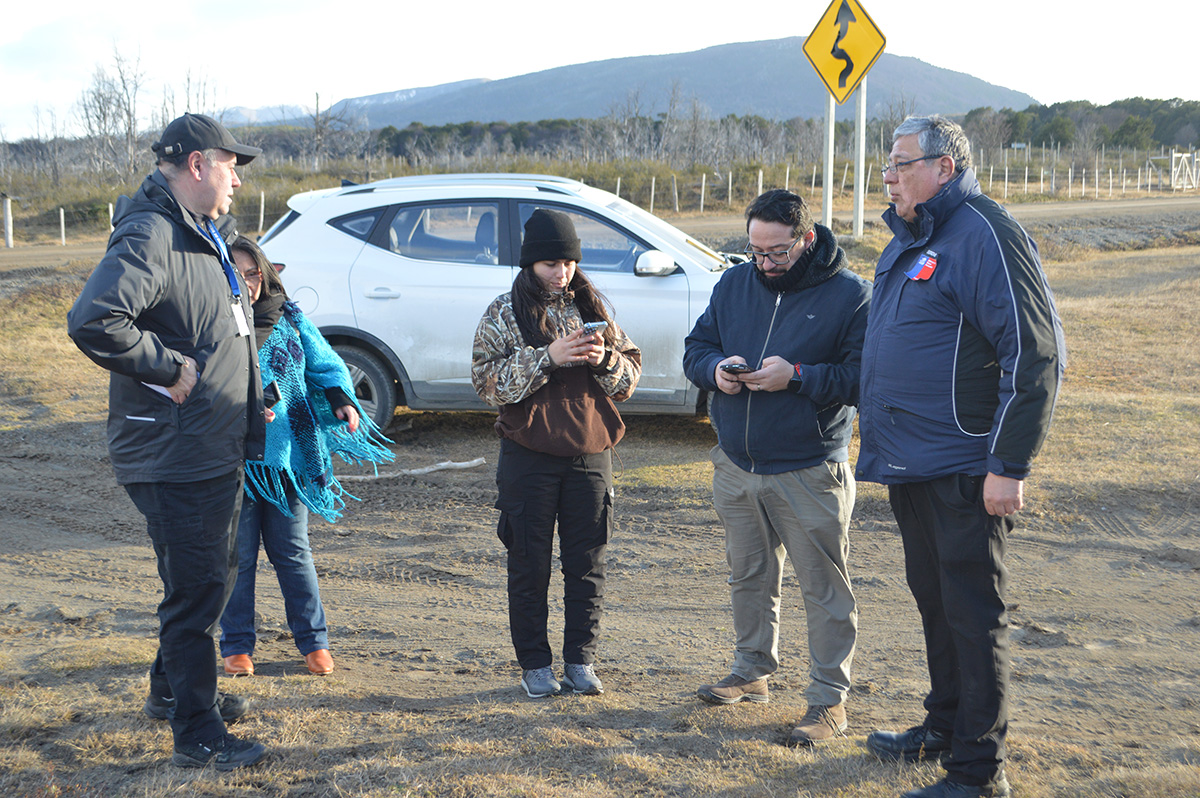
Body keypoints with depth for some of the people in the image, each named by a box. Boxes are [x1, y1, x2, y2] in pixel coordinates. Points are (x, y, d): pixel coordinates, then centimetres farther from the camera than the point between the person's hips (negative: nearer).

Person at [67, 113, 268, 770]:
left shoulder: (205, 236, 14)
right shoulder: (151, 237, -19)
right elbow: (93, 321, -34)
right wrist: (170, 368, -24)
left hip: (217, 452, 10)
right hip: (175, 459, -10)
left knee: (210, 580, 22)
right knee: (196, 591, -1)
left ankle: (171, 691, 40)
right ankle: (196, 735, 11)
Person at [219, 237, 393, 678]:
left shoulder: (289, 318, 8)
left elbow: (324, 365, 13)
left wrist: (342, 400, -5)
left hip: (288, 456, 2)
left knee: (292, 551, 10)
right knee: (238, 555, 6)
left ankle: (313, 640, 20)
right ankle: (237, 645, 19)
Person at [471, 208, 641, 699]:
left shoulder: (592, 305, 7)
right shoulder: (504, 313, -1)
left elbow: (630, 377, 7)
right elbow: (486, 382, -10)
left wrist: (605, 359, -15)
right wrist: (546, 358, -20)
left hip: (590, 453, 2)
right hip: (528, 456, -2)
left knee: (587, 565, 7)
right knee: (530, 566, 5)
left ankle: (581, 660, 18)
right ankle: (534, 665, 16)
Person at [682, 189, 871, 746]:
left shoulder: (850, 294, -10)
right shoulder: (734, 284, 7)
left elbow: (864, 378, -14)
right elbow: (695, 347, 12)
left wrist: (797, 377, -24)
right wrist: (716, 369, -10)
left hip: (809, 474, -6)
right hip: (736, 466, 6)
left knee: (823, 587, 2)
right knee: (749, 576, 19)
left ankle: (829, 699, 13)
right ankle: (752, 672, 36)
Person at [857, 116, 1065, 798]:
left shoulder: (984, 235, -15)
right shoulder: (910, 241, 15)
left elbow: (1036, 355, -20)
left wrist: (1010, 466, -22)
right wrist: (884, 446, 21)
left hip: (965, 472, -9)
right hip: (911, 464, 9)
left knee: (974, 614, -2)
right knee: (934, 598, 19)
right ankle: (946, 726, 35)